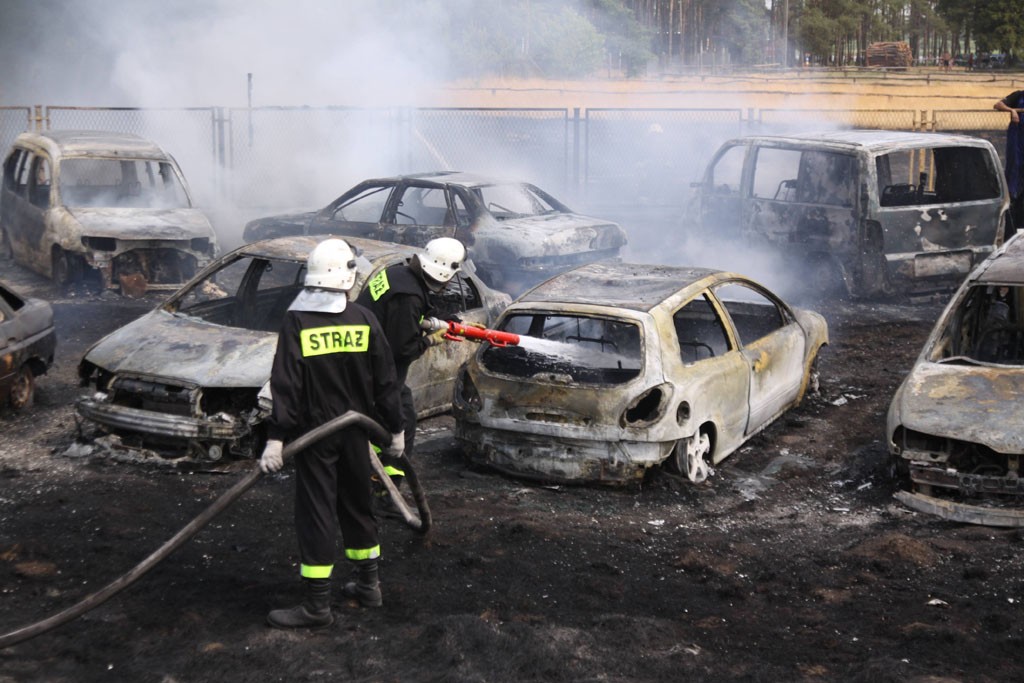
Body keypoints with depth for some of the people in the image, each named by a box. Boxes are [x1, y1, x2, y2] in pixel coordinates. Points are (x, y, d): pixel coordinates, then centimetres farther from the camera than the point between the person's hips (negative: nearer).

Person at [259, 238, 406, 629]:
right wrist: (395, 429, 11)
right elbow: (386, 382, 2)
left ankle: (317, 605, 4)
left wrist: (276, 438, -14)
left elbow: (285, 386, -15)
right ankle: (368, 585, 30)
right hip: (355, 433, 3)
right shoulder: (364, 321, -2)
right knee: (357, 504, 18)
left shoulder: (296, 323, -11)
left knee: (316, 512, 0)